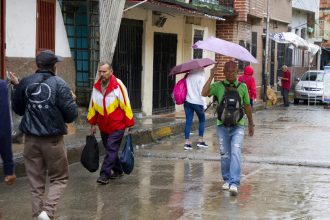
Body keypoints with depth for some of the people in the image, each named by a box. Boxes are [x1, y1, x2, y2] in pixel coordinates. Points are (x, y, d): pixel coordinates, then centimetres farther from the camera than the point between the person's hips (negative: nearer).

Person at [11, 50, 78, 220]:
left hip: (31, 139, 3)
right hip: (52, 139, -3)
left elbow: (17, 109, 13)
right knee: (59, 178, 10)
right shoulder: (59, 84, -11)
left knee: (36, 181, 12)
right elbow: (71, 114, -12)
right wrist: (72, 101, 8)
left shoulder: (25, 83, 0)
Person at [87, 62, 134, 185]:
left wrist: (128, 125, -11)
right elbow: (93, 106, 13)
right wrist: (93, 124, 14)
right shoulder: (96, 87, 4)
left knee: (111, 149, -8)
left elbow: (126, 105, -11)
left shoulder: (118, 85, -13)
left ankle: (105, 174, -8)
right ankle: (117, 171, 29)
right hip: (103, 126, 6)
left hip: (117, 125, -6)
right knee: (110, 149, 14)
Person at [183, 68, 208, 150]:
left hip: (187, 102, 4)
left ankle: (187, 142, -1)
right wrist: (204, 104, -9)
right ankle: (200, 141, 13)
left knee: (188, 122, 4)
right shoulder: (200, 77, -9)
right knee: (202, 120, 14)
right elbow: (201, 92, -12)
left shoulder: (188, 76, 6)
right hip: (197, 102, -4)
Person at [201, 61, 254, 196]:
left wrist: (251, 124, 21)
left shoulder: (242, 87, 6)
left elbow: (247, 106, 16)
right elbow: (204, 93, -14)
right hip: (222, 125, 1)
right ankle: (227, 180, 26)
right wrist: (211, 76, -15)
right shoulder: (218, 86, 3)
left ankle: (234, 183, -18)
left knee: (235, 153, -13)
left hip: (237, 126, -1)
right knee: (225, 155, 8)